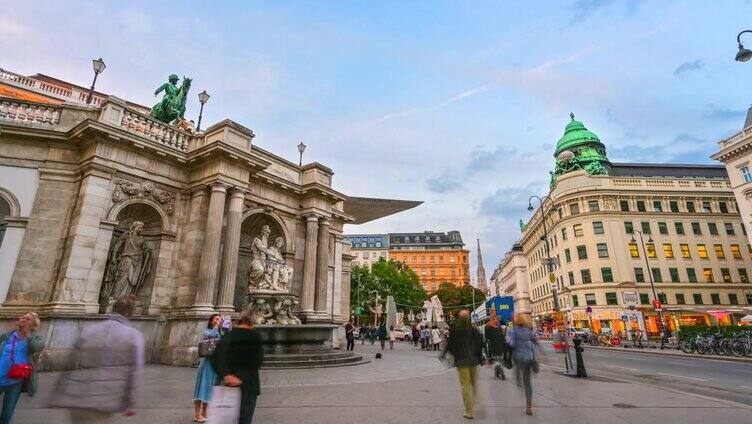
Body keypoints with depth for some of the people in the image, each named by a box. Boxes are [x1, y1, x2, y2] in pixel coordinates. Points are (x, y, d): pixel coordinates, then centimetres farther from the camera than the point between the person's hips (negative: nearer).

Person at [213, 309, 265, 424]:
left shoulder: (228, 336, 2)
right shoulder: (256, 337, -10)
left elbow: (216, 357, -8)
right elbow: (258, 361, -14)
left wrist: (225, 375, -15)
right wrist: (242, 378, -6)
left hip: (231, 382, 5)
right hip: (249, 383, -4)